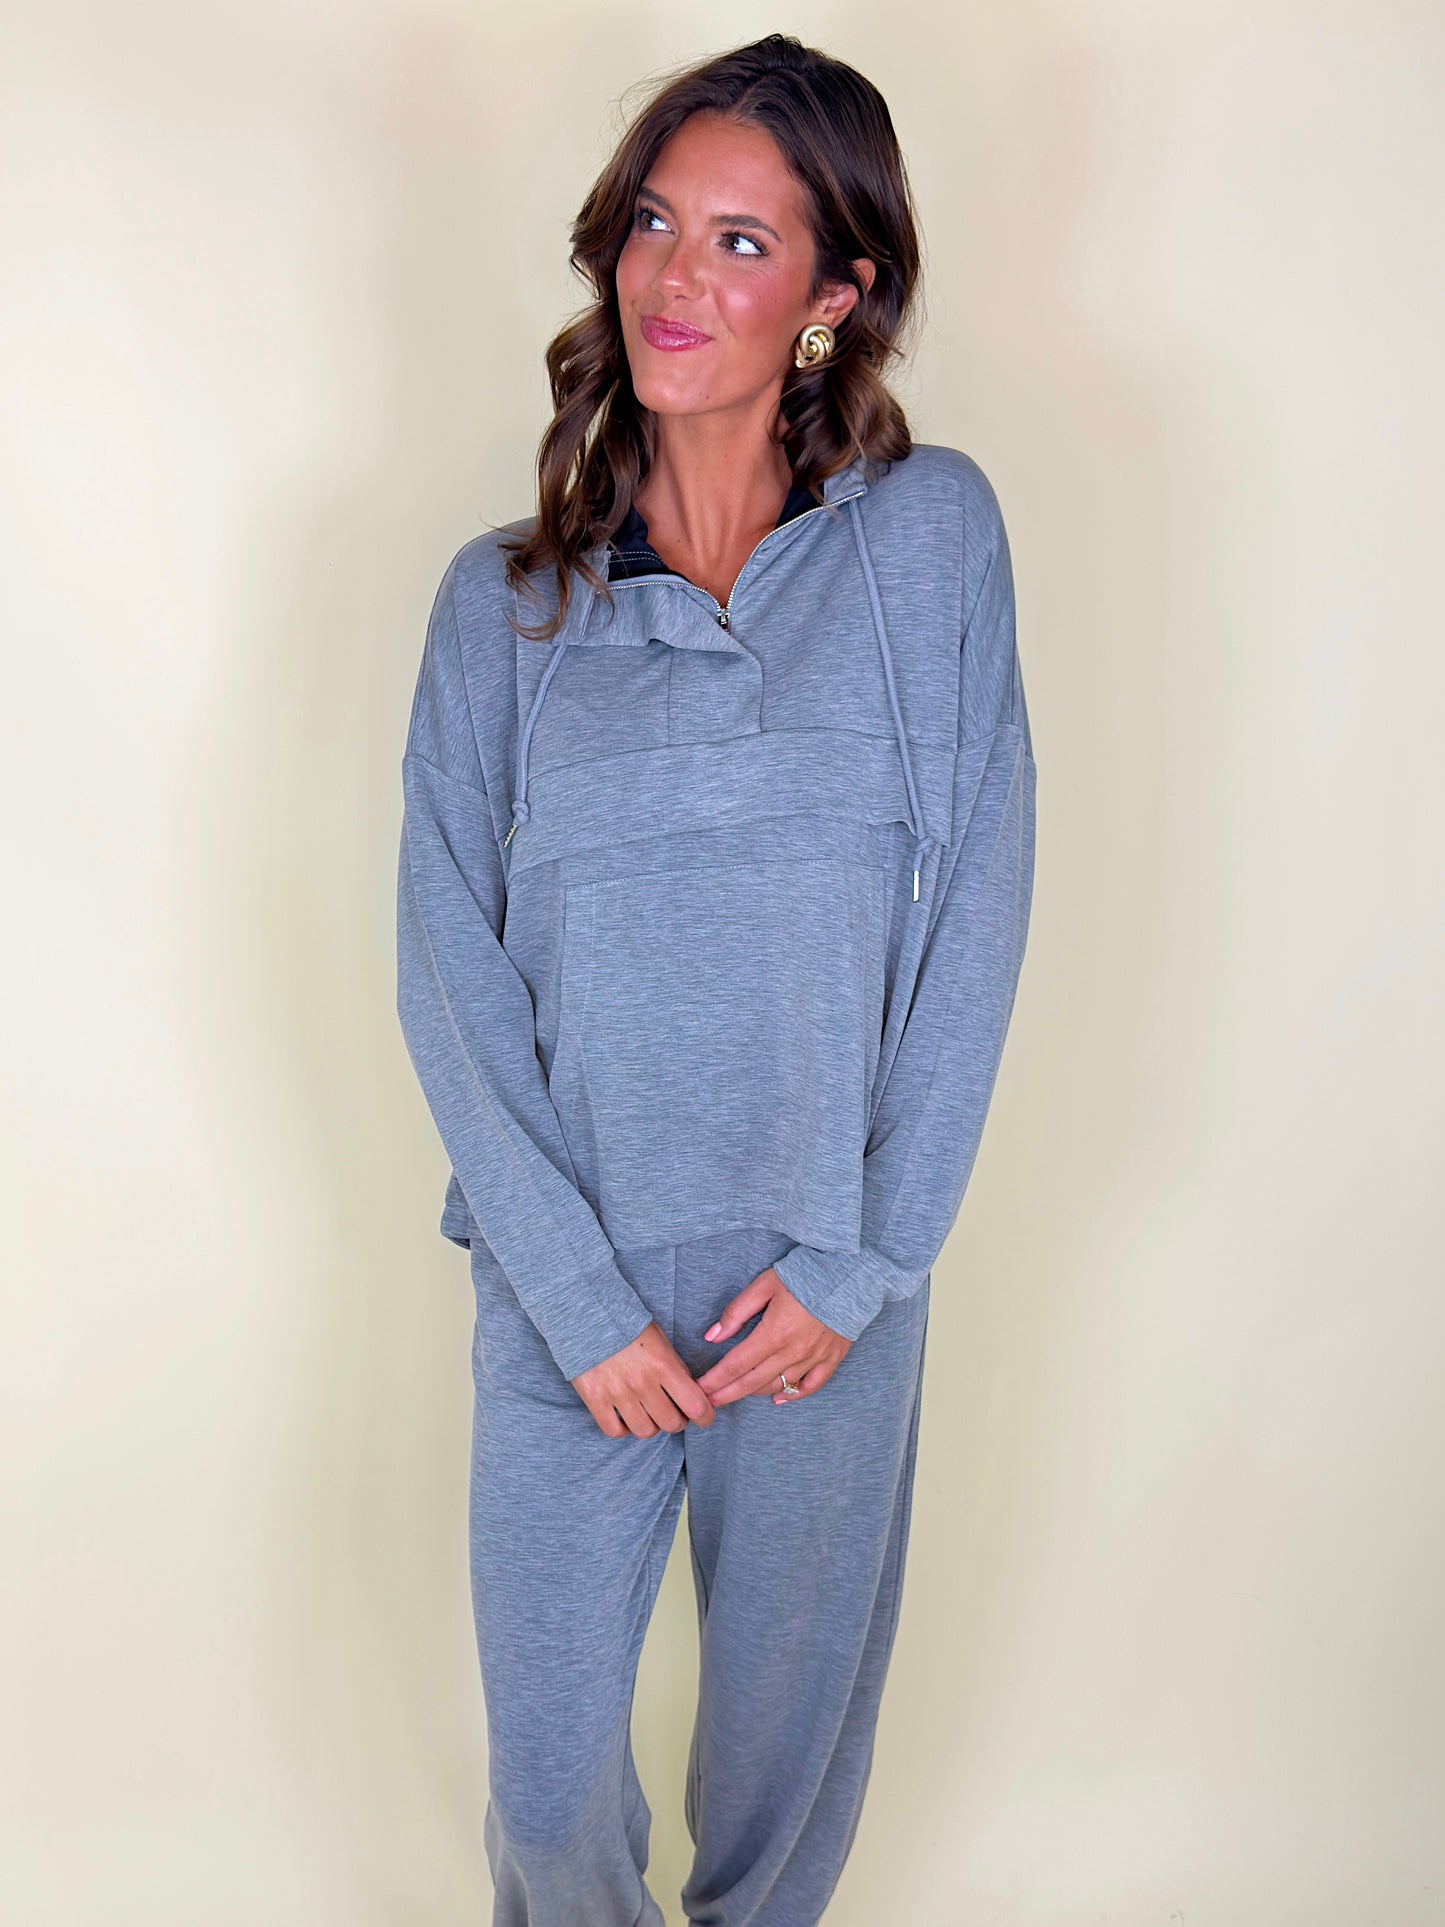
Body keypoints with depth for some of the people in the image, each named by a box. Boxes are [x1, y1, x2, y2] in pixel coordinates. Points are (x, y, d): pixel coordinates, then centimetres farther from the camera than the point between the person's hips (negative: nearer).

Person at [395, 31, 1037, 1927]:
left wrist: (861, 1258, -8)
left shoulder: (933, 532, -3)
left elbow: (977, 905, -5)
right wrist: (579, 1299, -9)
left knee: (797, 1716, 19)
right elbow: (447, 973, -3)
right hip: (572, 1289, 1)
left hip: (832, 1284, 0)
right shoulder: (501, 600, -1)